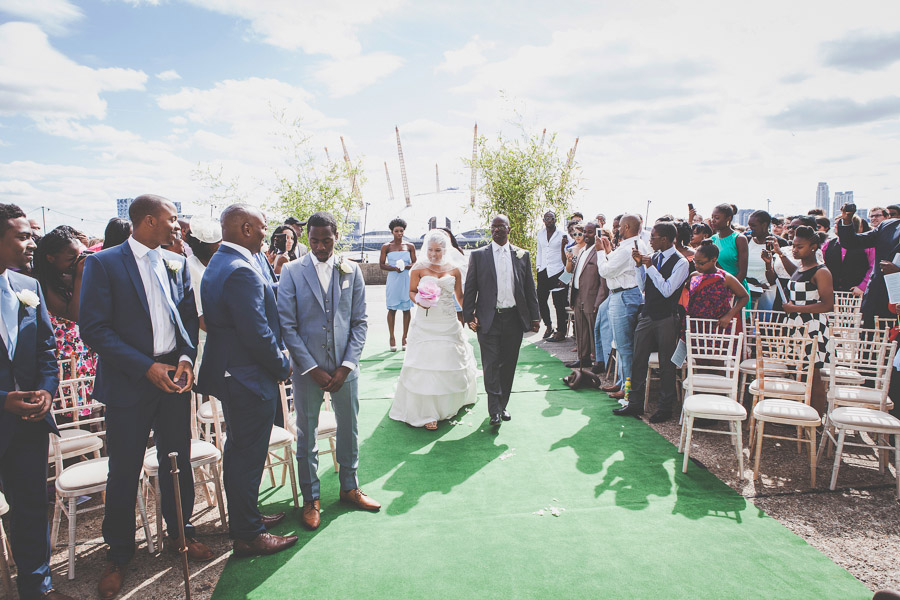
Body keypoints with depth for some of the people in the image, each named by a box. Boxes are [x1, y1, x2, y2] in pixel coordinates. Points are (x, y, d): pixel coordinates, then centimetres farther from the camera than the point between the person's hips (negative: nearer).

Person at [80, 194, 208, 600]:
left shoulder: (176, 263, 9)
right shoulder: (103, 263, -7)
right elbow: (94, 328, -12)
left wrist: (186, 358, -5)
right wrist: (147, 368, -17)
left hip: (175, 377, 4)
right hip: (129, 383, -4)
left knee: (177, 460, 13)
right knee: (124, 470, 7)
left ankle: (180, 533, 34)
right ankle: (118, 554, 27)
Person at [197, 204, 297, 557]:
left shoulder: (218, 264, 9)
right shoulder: (241, 272, -24)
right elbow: (258, 334, -27)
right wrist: (283, 366, -10)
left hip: (230, 374, 11)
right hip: (250, 381, -11)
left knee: (239, 452, 22)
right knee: (248, 456, 3)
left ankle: (243, 518, 39)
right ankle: (248, 536, 19)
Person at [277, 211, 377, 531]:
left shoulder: (352, 271, 3)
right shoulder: (292, 271, -3)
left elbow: (360, 321, 2)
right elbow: (287, 324, -6)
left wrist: (346, 365, -7)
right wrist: (312, 368, -11)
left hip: (345, 365, 2)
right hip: (307, 367, -2)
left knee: (349, 428, 14)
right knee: (307, 433, 9)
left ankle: (349, 487, 34)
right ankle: (311, 498, 26)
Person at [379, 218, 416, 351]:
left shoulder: (410, 246, 7)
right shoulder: (386, 247, 3)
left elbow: (414, 264, 7)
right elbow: (381, 264, 2)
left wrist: (405, 266, -13)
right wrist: (394, 268, -14)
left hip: (407, 280, 1)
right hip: (393, 280, -1)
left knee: (406, 309, 4)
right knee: (392, 309, 1)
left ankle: (404, 337, 14)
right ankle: (392, 338, 11)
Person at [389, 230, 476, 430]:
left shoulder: (454, 269, 3)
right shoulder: (419, 268, -2)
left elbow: (460, 296, 12)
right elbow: (411, 291, 3)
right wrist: (419, 300, -17)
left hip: (449, 324, 2)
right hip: (425, 324, -2)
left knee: (450, 362, 11)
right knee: (425, 364, -4)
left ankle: (450, 404, 34)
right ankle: (427, 413, 4)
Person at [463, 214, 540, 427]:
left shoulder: (522, 255, 9)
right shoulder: (478, 255, 4)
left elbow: (530, 288, 10)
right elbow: (470, 288, 3)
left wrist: (535, 316, 6)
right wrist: (469, 315, -5)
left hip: (514, 319, 2)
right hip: (488, 319, -2)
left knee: (508, 365, 9)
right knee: (491, 365, -3)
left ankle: (502, 406, 24)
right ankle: (494, 411, 5)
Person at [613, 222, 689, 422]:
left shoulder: (680, 262, -11)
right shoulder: (654, 257, 8)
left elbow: (667, 290, -19)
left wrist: (650, 267, -18)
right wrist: (639, 265, -2)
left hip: (667, 318, -6)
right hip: (647, 314, 6)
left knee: (666, 364, 5)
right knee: (638, 360, 7)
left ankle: (664, 408, 17)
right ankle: (635, 404, 17)